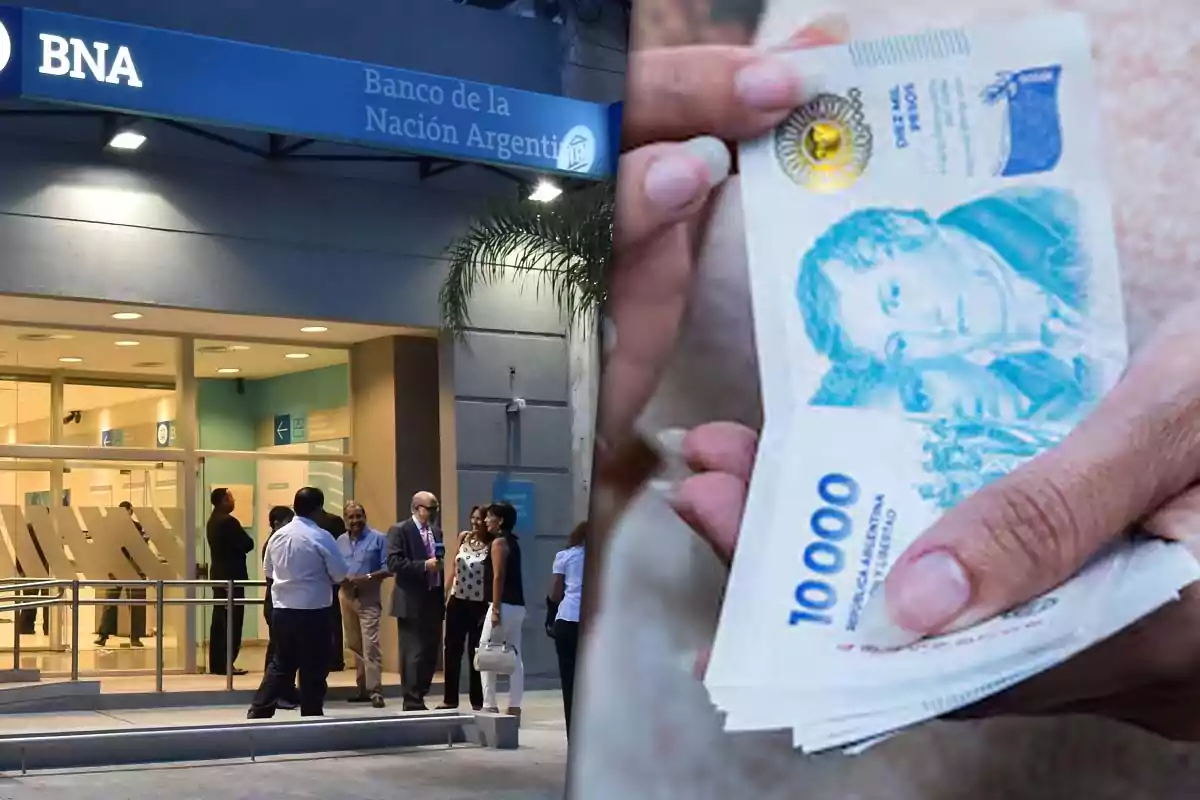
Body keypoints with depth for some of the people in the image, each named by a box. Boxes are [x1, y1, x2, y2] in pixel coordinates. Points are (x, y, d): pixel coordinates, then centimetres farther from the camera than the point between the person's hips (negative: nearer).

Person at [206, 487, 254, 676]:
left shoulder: (213, 521, 14)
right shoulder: (228, 521, -17)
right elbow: (248, 544, -15)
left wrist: (234, 549, 5)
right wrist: (239, 548, 3)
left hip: (219, 574, 10)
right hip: (231, 576, -10)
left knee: (219, 621, 10)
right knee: (232, 622, -7)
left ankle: (216, 664, 12)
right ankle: (225, 664, -8)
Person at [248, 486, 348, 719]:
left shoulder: (278, 535, 4)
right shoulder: (321, 537, -12)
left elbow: (268, 571, 17)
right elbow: (340, 574, -9)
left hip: (281, 610, 6)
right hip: (313, 612, -6)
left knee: (280, 665, 16)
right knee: (313, 669, 4)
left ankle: (258, 712, 12)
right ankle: (311, 717, 9)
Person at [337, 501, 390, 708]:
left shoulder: (378, 539, -3)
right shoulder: (341, 541, 12)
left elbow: (388, 568, -7)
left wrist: (367, 578, -19)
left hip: (369, 598, -6)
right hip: (347, 596, 6)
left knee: (370, 644, -13)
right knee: (355, 644, 11)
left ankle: (375, 691, -13)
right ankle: (363, 688, 20)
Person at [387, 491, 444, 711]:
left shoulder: (437, 533, 16)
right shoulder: (400, 530, -5)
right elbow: (393, 563, -16)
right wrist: (424, 565, -23)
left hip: (433, 602, 7)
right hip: (412, 603, -7)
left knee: (430, 653, 7)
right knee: (413, 654, -6)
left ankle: (418, 698, 16)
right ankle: (412, 702, -2)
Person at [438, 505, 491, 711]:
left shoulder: (491, 546, -10)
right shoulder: (463, 537, 5)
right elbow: (453, 566, 12)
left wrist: (491, 608, -13)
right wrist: (447, 594, 8)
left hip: (479, 605, -4)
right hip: (457, 601, 4)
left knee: (475, 652, 3)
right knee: (452, 650, 6)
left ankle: (477, 700, 12)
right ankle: (450, 698, 15)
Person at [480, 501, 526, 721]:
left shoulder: (499, 542, -9)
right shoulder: (512, 541, 17)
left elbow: (498, 577, -16)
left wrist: (495, 608, -19)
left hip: (504, 605, -9)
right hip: (517, 605, 9)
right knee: (514, 657, 7)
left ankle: (489, 705, -6)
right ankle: (514, 707, 6)